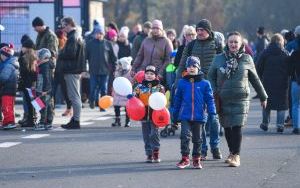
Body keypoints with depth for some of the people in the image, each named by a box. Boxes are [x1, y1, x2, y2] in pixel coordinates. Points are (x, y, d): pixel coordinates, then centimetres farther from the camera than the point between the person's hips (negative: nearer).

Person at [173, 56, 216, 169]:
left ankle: (196, 159, 22)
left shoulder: (204, 83, -1)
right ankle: (185, 158, -1)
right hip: (185, 116, 0)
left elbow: (209, 99, 2)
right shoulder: (182, 83, 4)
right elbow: (177, 99, 12)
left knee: (197, 138, 10)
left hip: (199, 116, 0)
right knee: (185, 135, -11)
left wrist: (212, 112, -10)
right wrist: (175, 115, 15)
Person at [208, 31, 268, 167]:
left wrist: (263, 97, 18)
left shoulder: (246, 59, 4)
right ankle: (232, 152, 25)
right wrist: (214, 93, -6)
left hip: (241, 99, -2)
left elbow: (255, 79, 12)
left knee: (237, 127, -11)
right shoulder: (219, 59, 5)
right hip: (223, 99, 2)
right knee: (227, 127, 7)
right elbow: (211, 77, 9)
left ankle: (236, 156, -8)